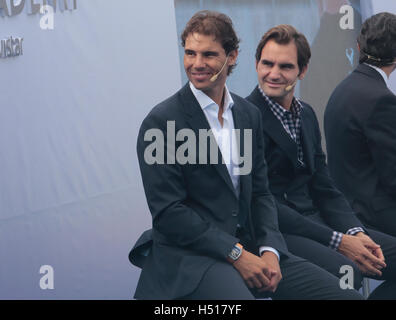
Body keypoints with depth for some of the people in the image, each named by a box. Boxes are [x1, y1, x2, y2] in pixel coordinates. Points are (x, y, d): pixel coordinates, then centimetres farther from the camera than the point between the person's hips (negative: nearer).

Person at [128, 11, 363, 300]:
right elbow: (167, 211, -11)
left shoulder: (249, 114, 12)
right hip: (189, 257, -6)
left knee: (347, 295, -8)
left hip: (248, 248, 6)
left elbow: (260, 193, 14)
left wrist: (269, 251, -5)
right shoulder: (161, 122, -7)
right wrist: (236, 254, -14)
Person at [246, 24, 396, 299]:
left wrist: (356, 234, -6)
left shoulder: (307, 114, 15)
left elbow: (324, 188, 15)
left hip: (316, 221, 8)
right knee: (344, 270, -34)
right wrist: (338, 242, -19)